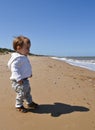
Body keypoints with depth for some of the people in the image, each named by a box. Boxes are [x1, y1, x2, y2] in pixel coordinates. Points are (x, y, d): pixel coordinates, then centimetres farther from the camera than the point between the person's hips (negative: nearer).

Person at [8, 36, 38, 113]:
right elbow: (14, 69, -29)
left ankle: (30, 102, 38)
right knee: (21, 93, -2)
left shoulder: (24, 57, 11)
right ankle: (19, 106, 18)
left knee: (28, 91, 21)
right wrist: (18, 79, -33)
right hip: (19, 81, -10)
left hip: (25, 80, 10)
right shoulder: (17, 58, -23)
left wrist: (30, 73, 32)